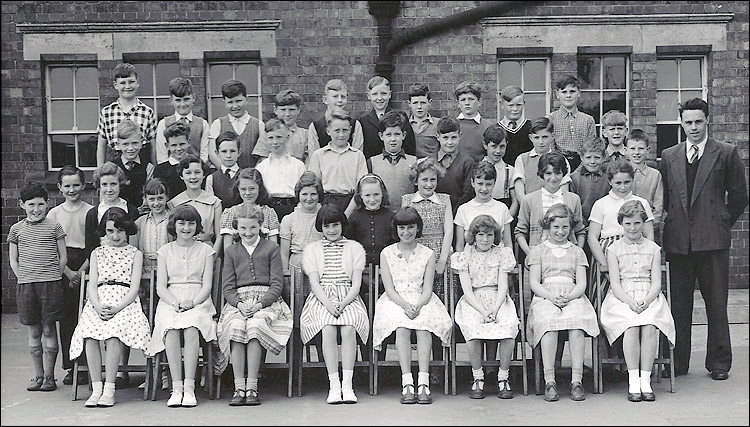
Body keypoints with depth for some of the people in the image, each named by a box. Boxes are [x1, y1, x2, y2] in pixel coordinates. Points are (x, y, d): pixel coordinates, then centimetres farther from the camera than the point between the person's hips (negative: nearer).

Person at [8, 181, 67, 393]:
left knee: (49, 330, 1)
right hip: (25, 285, 2)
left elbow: (62, 257, 5)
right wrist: (23, 279, 2)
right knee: (34, 331, 8)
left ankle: (49, 375, 9)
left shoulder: (54, 227, 2)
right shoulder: (17, 229, 8)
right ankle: (38, 375, 17)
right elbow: (14, 260, 13)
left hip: (50, 284, -2)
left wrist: (54, 279, -2)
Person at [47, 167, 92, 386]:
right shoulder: (54, 213, 8)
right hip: (62, 269, 2)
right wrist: (68, 272, -5)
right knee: (65, 317, 2)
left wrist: (82, 271, -10)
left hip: (85, 267, -2)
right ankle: (70, 366, 10)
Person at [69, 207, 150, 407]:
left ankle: (109, 390, -29)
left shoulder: (135, 254, 14)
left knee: (114, 330, -34)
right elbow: (92, 286, 11)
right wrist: (99, 307, -10)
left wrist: (117, 308, -14)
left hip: (125, 303, -2)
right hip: (98, 303, 2)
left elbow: (134, 287, 3)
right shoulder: (97, 253, 22)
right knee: (89, 332, -30)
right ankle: (96, 388, -26)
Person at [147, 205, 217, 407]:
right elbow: (161, 287, 7)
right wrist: (176, 303, -13)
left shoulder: (205, 250, 13)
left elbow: (207, 286, 4)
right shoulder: (165, 251, 15)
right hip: (170, 302, 1)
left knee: (191, 327, -34)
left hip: (198, 302, -1)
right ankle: (176, 388, -32)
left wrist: (192, 303, -15)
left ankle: (189, 388, -35)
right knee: (171, 328, -33)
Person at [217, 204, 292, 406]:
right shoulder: (232, 252, 17)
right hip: (238, 301, 2)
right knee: (236, 325, -31)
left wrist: (259, 304, -13)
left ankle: (251, 386, -29)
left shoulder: (271, 248, 10)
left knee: (255, 325, -34)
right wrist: (240, 304, -12)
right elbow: (227, 288, 9)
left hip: (266, 301, -2)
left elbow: (277, 284, 3)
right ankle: (239, 387, -28)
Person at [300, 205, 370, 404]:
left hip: (348, 298, 0)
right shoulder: (311, 249, 16)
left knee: (349, 328, -32)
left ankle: (347, 384, -31)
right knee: (329, 329, -32)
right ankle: (334, 384, -31)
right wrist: (328, 304, -15)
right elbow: (314, 282, 3)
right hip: (321, 299, 0)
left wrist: (343, 303, -14)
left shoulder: (354, 248, 15)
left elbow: (357, 283, 5)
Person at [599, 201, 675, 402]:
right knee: (632, 326, -31)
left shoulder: (653, 249, 14)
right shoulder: (614, 249, 10)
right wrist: (630, 301, -16)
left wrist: (646, 301, -14)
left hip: (649, 299, 1)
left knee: (649, 326, -30)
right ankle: (633, 381, -27)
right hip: (622, 299, -1)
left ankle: (645, 380, -25)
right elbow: (615, 283, 1)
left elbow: (656, 282, 6)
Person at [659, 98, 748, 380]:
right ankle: (677, 362, 15)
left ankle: (718, 363, 14)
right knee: (678, 304, 6)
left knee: (716, 304, 3)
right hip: (678, 240, 3)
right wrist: (673, 222, 9)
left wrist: (721, 224, 8)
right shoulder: (668, 156, 12)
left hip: (712, 240, -2)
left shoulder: (726, 154, 4)